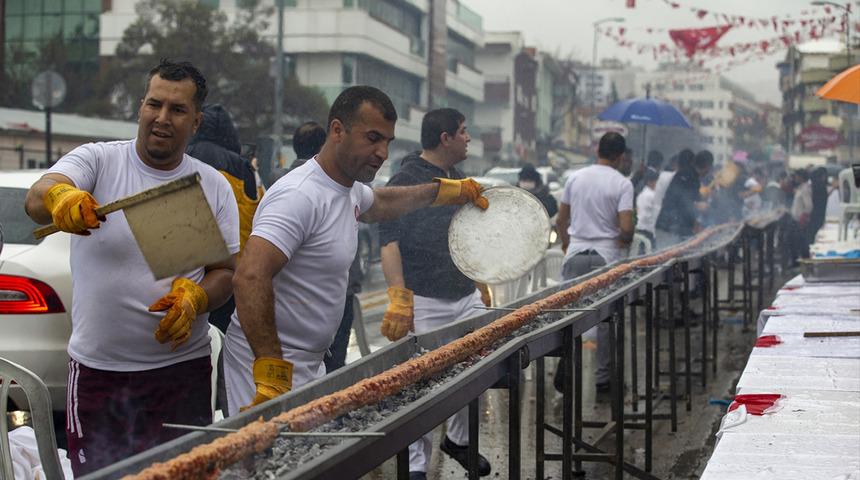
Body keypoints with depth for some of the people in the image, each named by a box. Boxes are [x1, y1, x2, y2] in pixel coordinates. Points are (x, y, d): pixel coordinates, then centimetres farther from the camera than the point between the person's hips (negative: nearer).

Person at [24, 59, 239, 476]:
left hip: (182, 368, 2)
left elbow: (226, 269, 7)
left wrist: (195, 297, -16)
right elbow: (36, 198, -22)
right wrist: (60, 198, -47)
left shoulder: (214, 186, 4)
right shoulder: (98, 160, -4)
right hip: (97, 368, -1)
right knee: (96, 473, 6)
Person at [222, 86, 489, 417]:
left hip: (311, 364, 10)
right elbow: (250, 278, -32)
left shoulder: (350, 190, 11)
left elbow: (380, 203, 38)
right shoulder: (299, 196, -21)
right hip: (268, 362, -10)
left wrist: (445, 190, 43)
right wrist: (273, 374, -36)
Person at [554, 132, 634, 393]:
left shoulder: (575, 178, 5)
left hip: (575, 254, 3)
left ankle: (565, 360, -10)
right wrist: (625, 241, 7)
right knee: (606, 317, 7)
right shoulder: (622, 184, -8)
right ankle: (603, 376, 11)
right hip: (607, 256, -3)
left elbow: (560, 221, 11)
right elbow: (626, 227, -16)